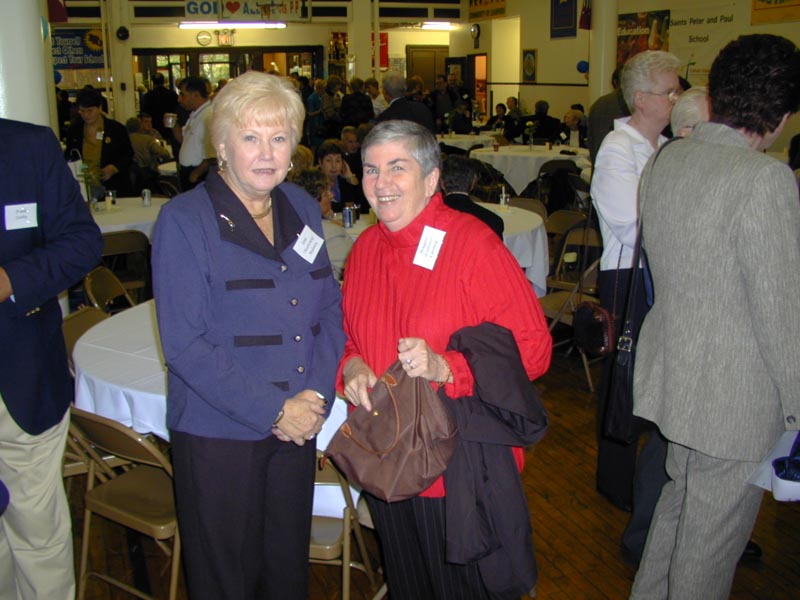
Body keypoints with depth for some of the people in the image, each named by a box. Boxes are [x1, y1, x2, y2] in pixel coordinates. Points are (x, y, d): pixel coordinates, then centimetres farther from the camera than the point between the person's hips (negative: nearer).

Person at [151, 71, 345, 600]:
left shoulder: (303, 209, 5)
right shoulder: (184, 220, -12)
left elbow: (330, 308, 8)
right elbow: (185, 345, -16)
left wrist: (316, 394, -7)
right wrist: (272, 411, -16)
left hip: (298, 426, 5)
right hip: (217, 434, -4)